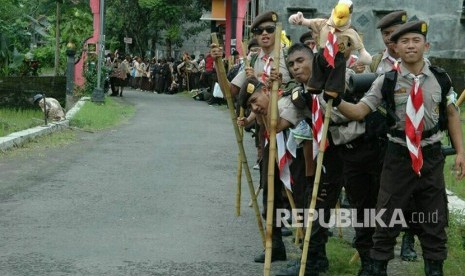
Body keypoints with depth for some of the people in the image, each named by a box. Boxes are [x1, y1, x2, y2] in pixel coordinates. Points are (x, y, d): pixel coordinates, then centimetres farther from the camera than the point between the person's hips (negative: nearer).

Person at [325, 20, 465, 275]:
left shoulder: (440, 78, 0)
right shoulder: (386, 81, -6)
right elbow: (359, 111, -9)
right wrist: (336, 101, -28)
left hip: (431, 156, 2)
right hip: (399, 155, -1)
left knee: (434, 220, 11)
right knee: (387, 218, 4)